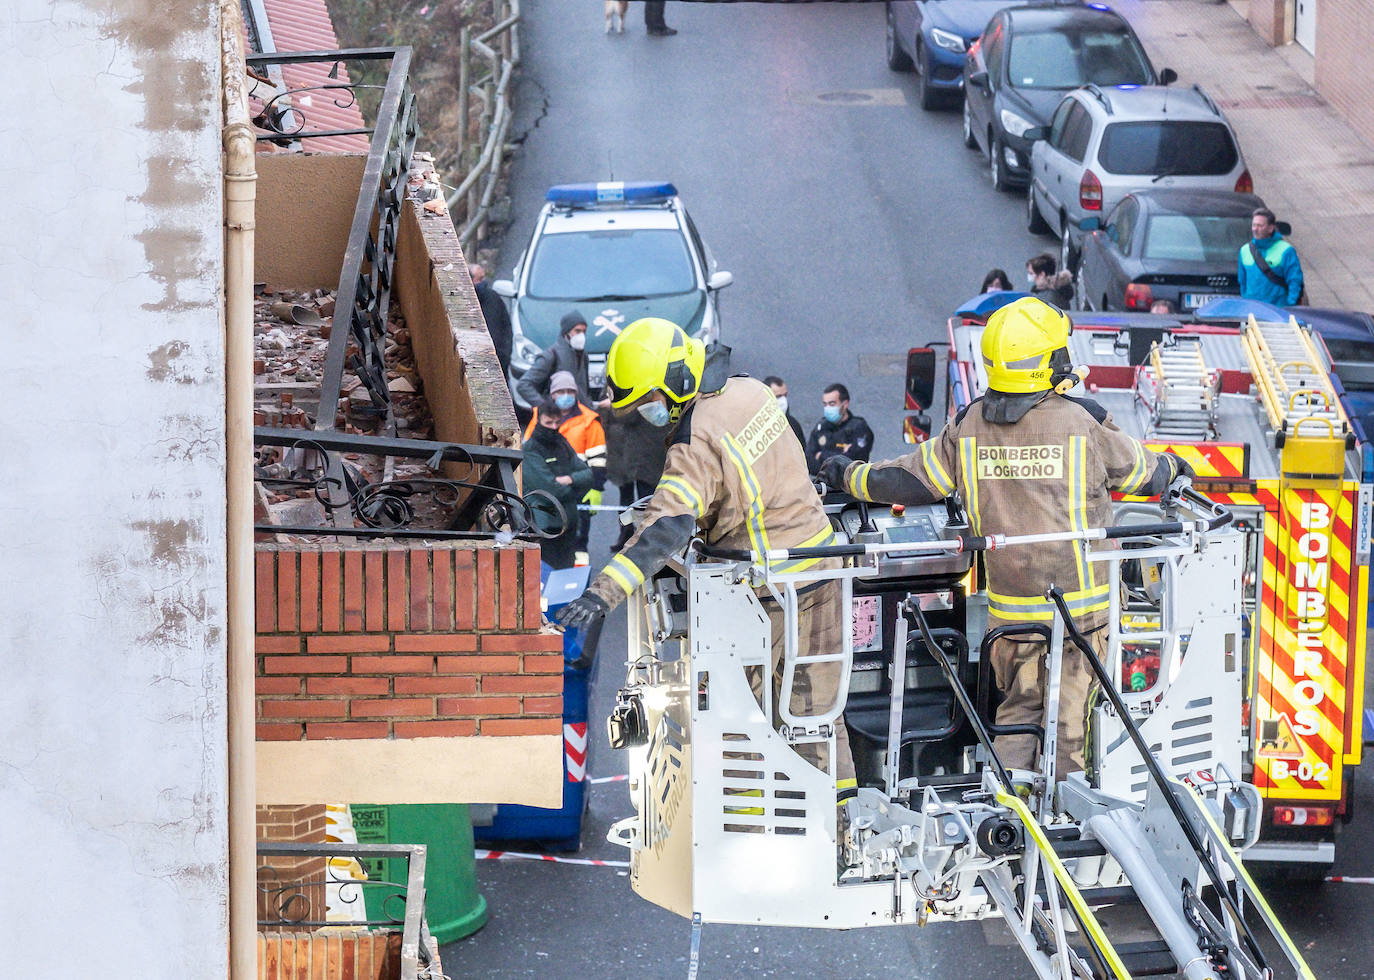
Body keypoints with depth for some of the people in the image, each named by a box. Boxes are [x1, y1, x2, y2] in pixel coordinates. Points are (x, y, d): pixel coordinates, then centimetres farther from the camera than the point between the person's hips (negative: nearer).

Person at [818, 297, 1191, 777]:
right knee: (1068, 715, 6)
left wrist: (850, 476, 22)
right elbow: (1140, 470, 6)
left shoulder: (969, 426, -4)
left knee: (1019, 707, 15)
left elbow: (913, 479, 5)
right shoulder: (1084, 422, -11)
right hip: (1079, 602, -3)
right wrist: (1174, 467, 30)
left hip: (1010, 607, 3)